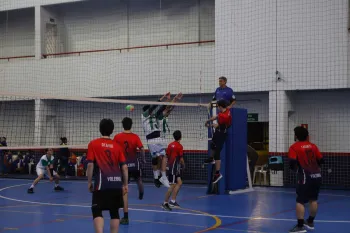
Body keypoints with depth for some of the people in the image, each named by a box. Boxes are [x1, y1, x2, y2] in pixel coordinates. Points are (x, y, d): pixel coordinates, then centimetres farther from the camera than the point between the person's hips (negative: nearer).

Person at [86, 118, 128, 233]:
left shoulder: (93, 144, 2)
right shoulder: (117, 146, 10)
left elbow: (90, 165, -4)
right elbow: (124, 167, 7)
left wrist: (89, 182, 5)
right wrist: (125, 184, 14)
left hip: (102, 184, -3)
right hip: (117, 183, 3)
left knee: (97, 212, 0)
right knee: (114, 212, 14)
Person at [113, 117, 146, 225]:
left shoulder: (117, 137, -6)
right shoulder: (135, 137, -6)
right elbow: (142, 149, -14)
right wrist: (143, 159, 2)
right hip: (134, 164, 1)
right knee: (138, 180, 34)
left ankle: (126, 217, -1)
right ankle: (141, 195, 63)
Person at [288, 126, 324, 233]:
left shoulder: (294, 147, -6)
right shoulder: (313, 146, 9)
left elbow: (292, 162, -16)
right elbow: (321, 160, 9)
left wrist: (294, 168, 6)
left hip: (306, 177, -6)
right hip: (317, 175, 6)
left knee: (300, 201, -2)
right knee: (313, 200, 17)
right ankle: (310, 222, 29)